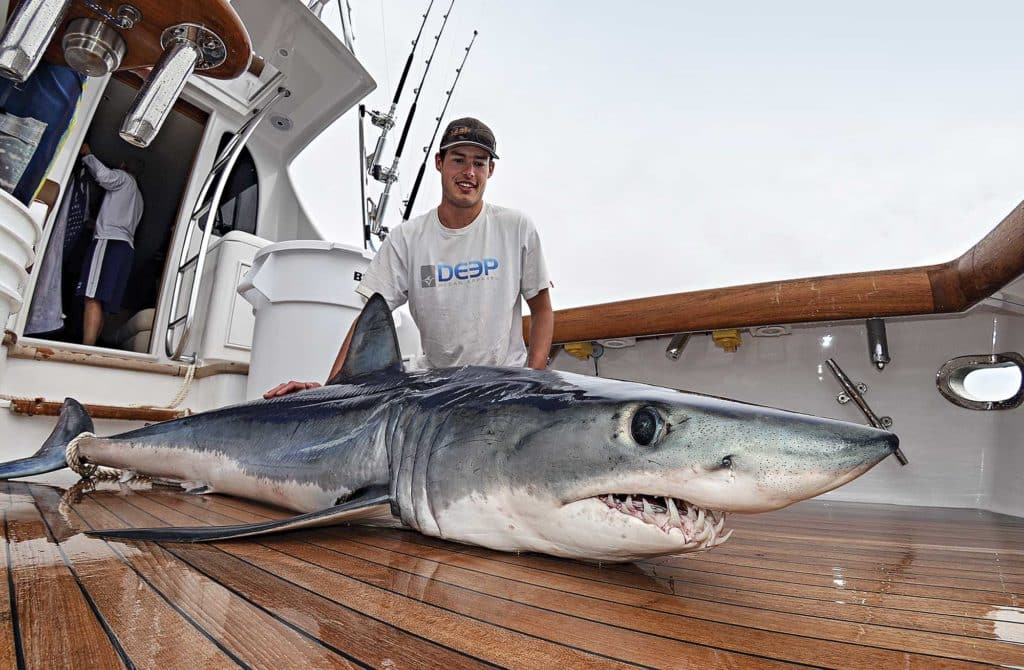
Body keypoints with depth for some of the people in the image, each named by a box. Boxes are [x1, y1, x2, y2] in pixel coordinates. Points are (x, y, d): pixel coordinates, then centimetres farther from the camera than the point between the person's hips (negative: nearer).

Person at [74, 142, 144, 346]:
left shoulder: (123, 177, 11)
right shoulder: (137, 196, 36)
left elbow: (103, 175, -12)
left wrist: (87, 154, 3)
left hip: (109, 241, -9)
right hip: (126, 245, 9)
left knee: (93, 298, -21)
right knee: (100, 302, 1)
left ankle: (85, 350, -32)